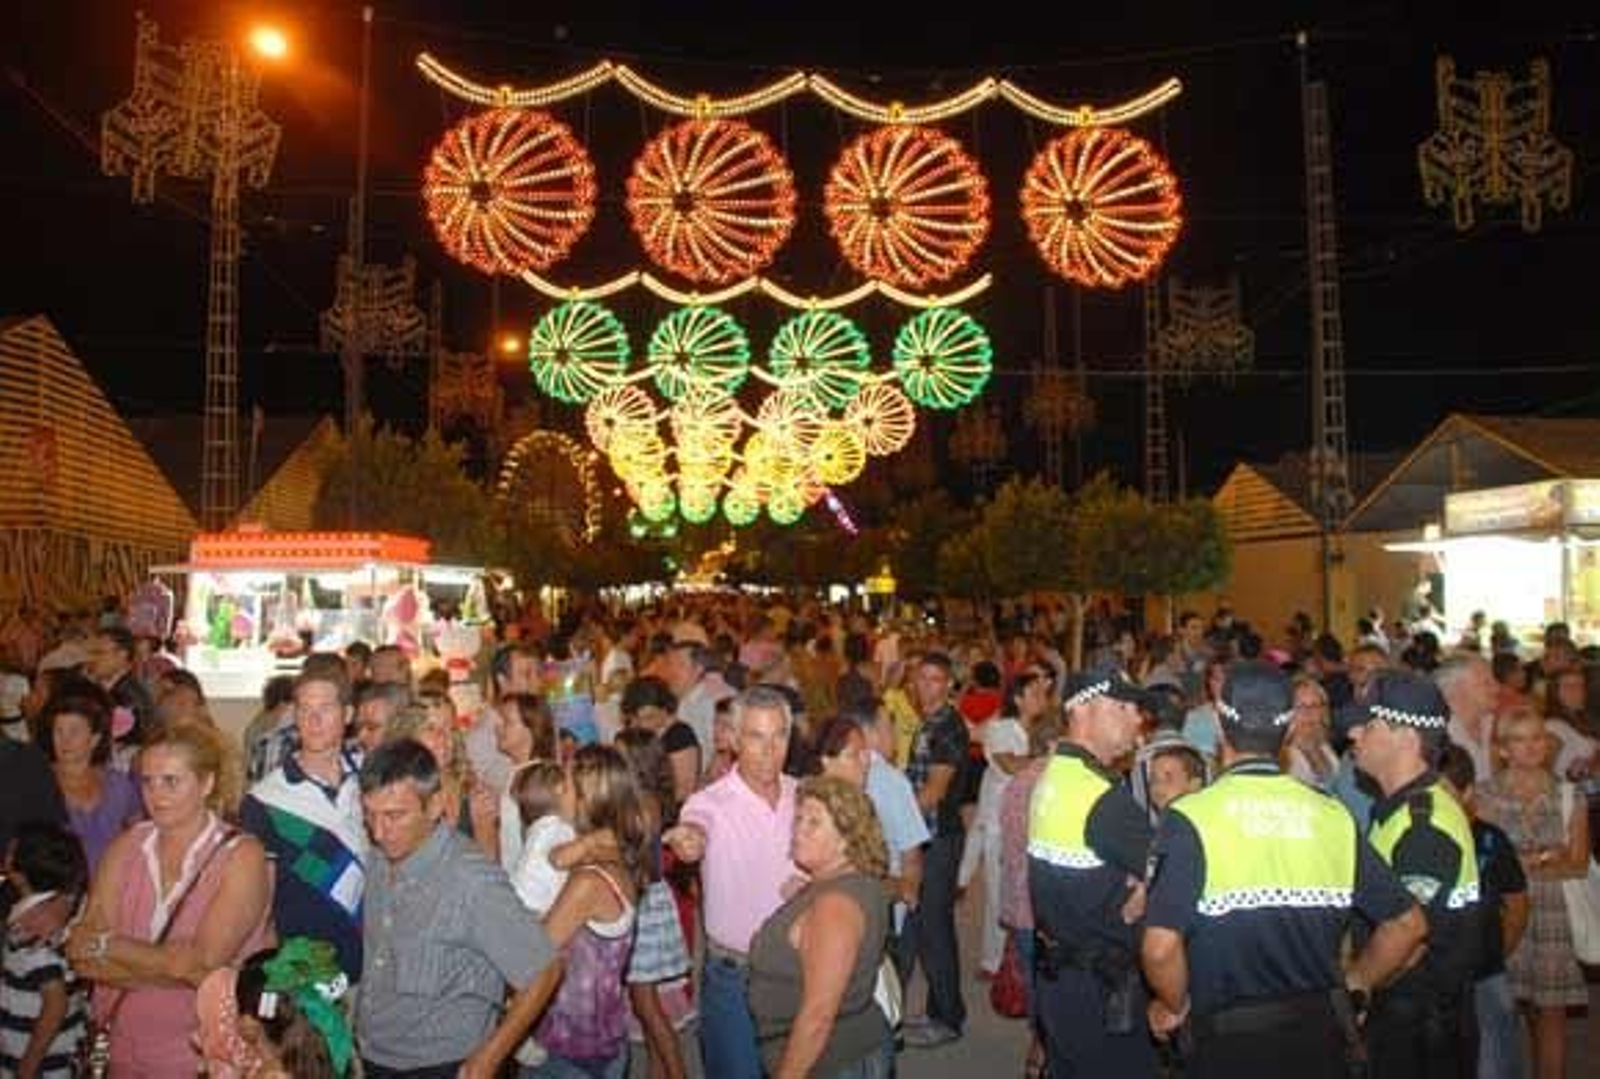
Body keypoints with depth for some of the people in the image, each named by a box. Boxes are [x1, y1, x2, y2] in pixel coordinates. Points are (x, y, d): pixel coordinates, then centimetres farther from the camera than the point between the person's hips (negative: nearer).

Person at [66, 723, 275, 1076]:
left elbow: (203, 963, -23)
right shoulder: (126, 846, -1)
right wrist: (174, 968, -22)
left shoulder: (241, 856, -15)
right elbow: (80, 954, -9)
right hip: (126, 1050, 4)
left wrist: (106, 944, -14)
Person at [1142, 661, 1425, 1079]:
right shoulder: (1333, 816, -3)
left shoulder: (1191, 817, -14)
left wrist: (1175, 1005, -2)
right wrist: (1350, 987, 15)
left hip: (1230, 1044, -3)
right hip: (1320, 1036, 3)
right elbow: (1407, 924, 2)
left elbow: (1160, 947, -21)